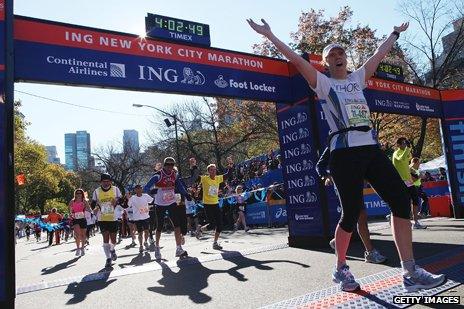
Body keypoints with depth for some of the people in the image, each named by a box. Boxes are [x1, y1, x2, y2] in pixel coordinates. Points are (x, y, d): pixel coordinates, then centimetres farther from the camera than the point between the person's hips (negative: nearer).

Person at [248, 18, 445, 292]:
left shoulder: (357, 78, 23)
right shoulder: (323, 83, 7)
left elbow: (379, 55, 35)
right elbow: (296, 59, 1)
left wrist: (396, 32, 46)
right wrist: (269, 35, -1)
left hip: (372, 148, 6)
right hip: (345, 152, -6)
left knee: (402, 200, -3)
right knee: (352, 212, -5)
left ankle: (411, 272, 5)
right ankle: (341, 269, 17)